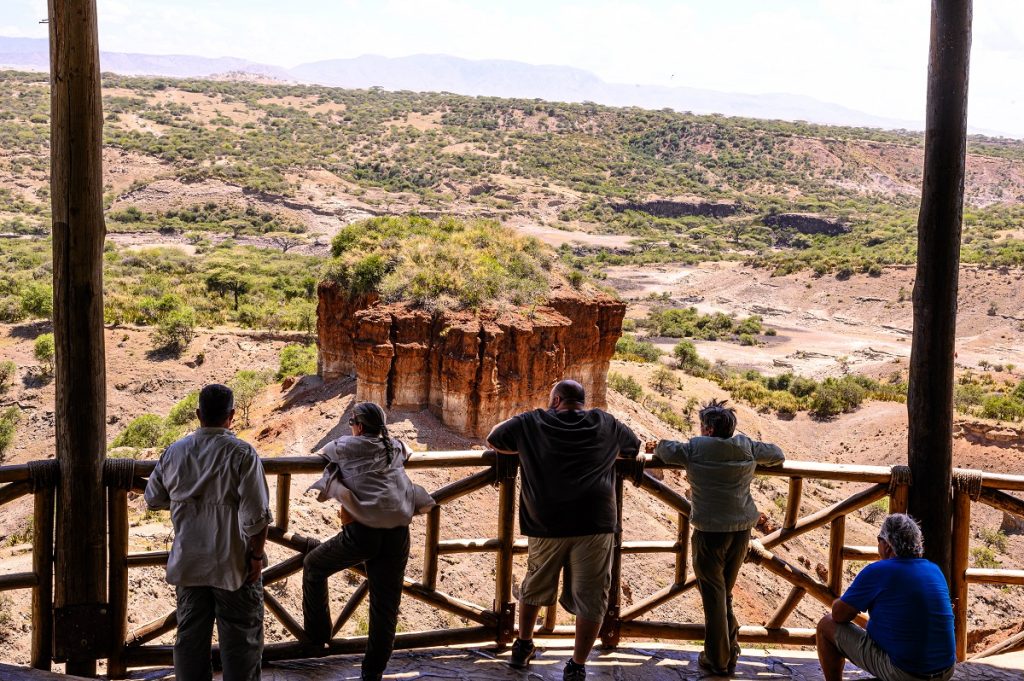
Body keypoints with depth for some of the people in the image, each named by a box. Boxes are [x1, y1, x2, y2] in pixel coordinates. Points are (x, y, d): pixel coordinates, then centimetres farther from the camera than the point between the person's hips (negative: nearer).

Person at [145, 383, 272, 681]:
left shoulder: (174, 452, 0)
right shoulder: (242, 453, -14)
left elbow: (153, 498, 13)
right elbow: (256, 515, -18)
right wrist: (257, 555, -8)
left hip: (188, 563, 4)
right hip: (233, 566, -4)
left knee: (190, 637, 14)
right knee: (240, 641, 5)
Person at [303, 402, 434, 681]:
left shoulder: (347, 446, 6)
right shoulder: (396, 447, 17)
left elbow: (321, 453, 27)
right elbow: (408, 450, 42)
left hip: (362, 532, -3)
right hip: (397, 534, 4)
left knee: (314, 566, 23)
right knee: (386, 607, 9)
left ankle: (317, 636, 29)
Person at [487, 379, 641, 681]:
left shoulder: (531, 423, 9)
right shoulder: (605, 424, 12)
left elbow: (493, 440, 22)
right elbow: (634, 447, 30)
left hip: (547, 523, 1)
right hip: (595, 522, -1)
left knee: (535, 587, 21)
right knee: (590, 596, 6)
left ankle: (523, 648, 36)